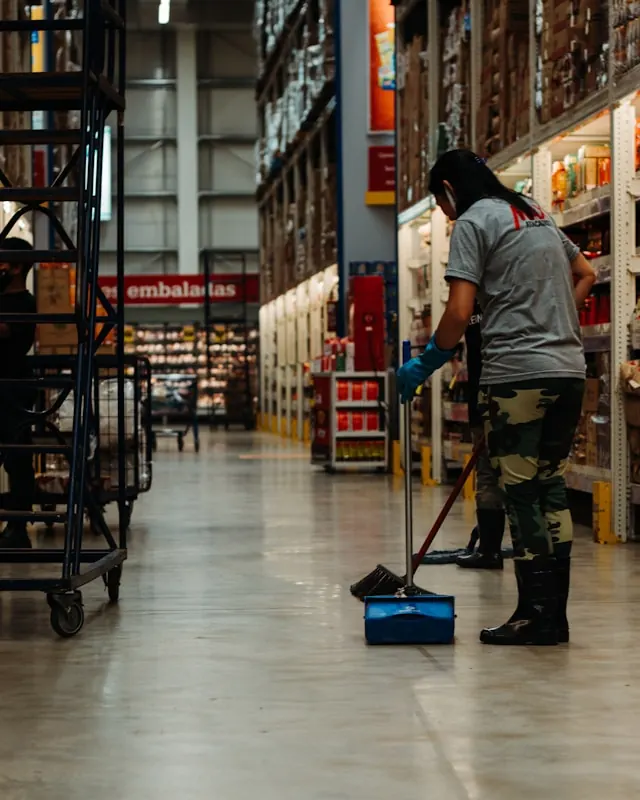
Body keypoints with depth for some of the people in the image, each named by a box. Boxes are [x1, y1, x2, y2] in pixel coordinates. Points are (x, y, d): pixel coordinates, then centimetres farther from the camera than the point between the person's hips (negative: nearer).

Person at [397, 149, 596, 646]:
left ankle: (536, 616, -3)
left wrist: (426, 364, -1)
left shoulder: (474, 222, -4)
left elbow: (460, 313, -12)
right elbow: (585, 275, 28)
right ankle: (555, 615, 11)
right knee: (552, 489, 9)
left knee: (522, 494, -3)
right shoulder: (536, 214, 20)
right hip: (569, 369, 8)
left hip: (518, 372, -8)